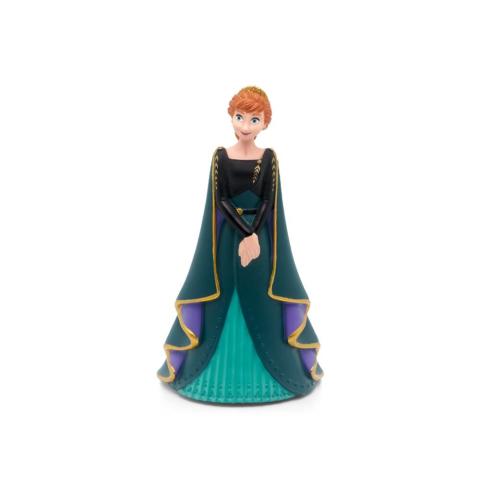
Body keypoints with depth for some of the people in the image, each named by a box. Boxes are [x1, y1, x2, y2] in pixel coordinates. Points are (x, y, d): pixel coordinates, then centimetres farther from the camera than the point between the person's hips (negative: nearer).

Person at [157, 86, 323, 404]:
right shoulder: (221, 156, -1)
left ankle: (280, 369, 24)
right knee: (222, 301, 5)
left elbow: (269, 201, -4)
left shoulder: (269, 157, 0)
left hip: (261, 233, 0)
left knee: (261, 301, 5)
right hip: (228, 234, 0)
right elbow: (220, 201, -6)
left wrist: (253, 236, -14)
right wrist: (243, 233, -15)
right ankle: (221, 372, 22)